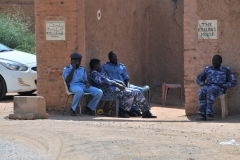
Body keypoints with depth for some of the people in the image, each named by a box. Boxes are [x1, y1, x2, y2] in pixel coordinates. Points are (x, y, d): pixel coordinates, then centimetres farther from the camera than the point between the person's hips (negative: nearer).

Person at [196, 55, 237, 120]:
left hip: (219, 89, -3)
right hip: (207, 87, 3)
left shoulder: (226, 70, 14)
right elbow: (198, 79, 24)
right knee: (202, 92, -35)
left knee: (210, 91, -39)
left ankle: (209, 113, -47)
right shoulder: (207, 69, 23)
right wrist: (203, 84, 0)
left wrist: (223, 85, -9)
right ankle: (202, 113, -43)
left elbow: (233, 82, 7)